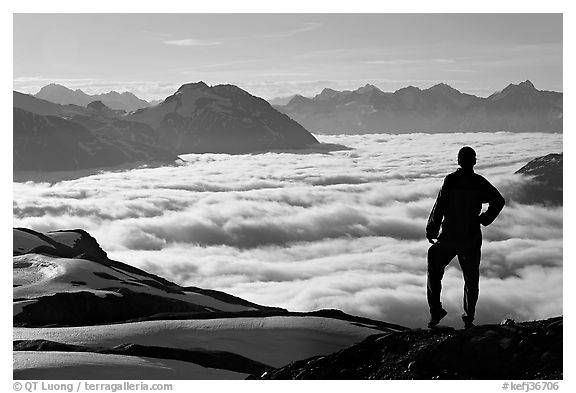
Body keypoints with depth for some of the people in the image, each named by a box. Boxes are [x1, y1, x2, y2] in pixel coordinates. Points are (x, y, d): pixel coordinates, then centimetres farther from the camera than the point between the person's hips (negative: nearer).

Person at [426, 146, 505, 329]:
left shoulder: (451, 180, -11)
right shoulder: (480, 183, -1)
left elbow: (440, 206, -12)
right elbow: (499, 201, 4)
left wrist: (431, 231, -3)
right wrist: (485, 219, 14)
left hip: (450, 237, -2)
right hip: (472, 238, 3)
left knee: (434, 268, 15)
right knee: (471, 278, 14)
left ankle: (435, 310, 6)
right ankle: (469, 318, 16)